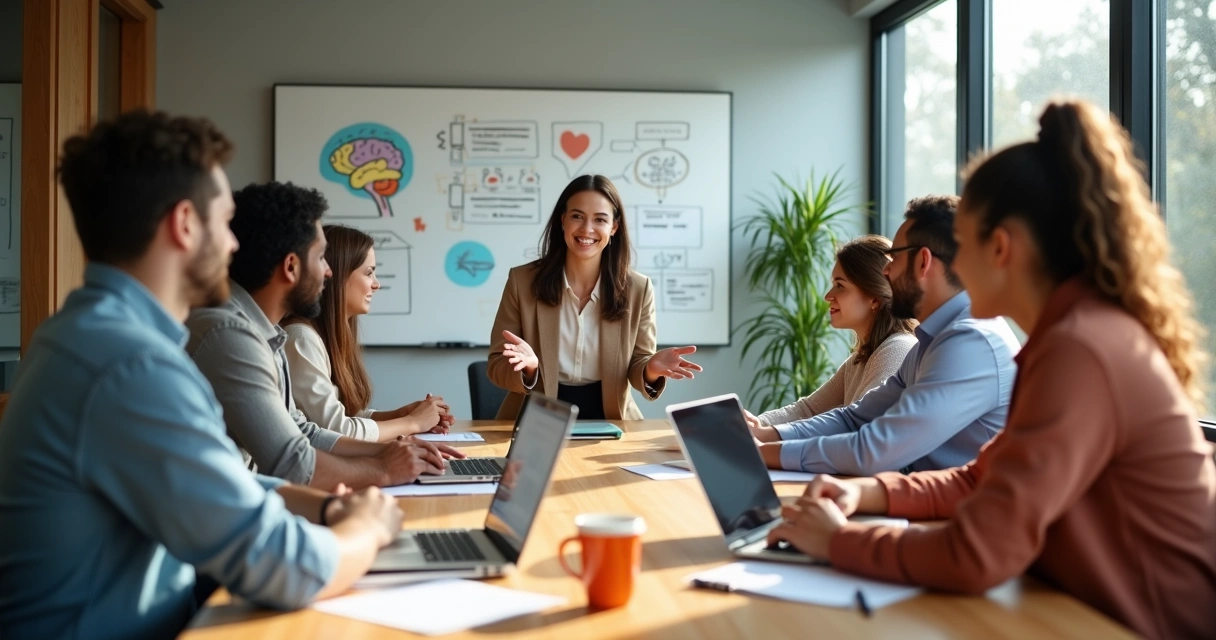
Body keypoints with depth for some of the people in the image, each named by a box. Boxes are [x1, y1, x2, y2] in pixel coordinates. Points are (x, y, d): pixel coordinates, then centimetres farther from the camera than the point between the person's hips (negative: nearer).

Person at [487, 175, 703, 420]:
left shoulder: (638, 289, -1)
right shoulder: (521, 280, -5)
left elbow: (636, 366, 4)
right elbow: (496, 366, -2)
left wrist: (651, 369, -18)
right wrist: (528, 367, -23)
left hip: (607, 420, 1)